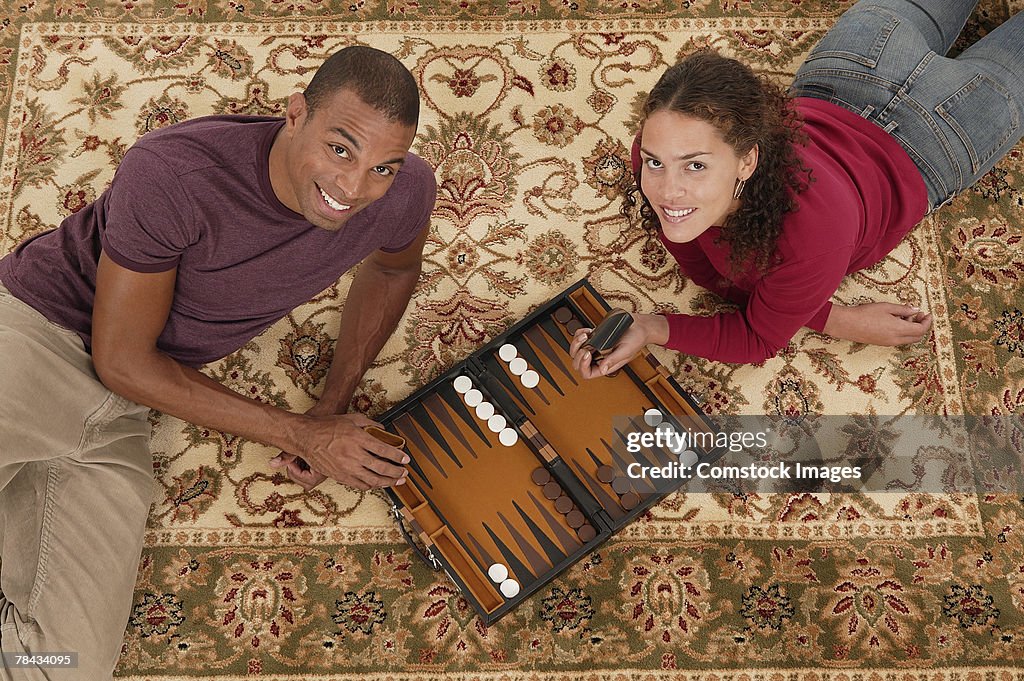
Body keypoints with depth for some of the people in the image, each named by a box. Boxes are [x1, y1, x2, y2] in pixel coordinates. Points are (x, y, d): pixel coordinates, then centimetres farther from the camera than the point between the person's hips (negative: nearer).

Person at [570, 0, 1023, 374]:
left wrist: (652, 330, -47)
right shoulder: (660, 153, -38)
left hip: (915, 152, -2)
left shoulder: (810, 230, -53)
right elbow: (699, 264, -23)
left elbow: (760, 338, -33)